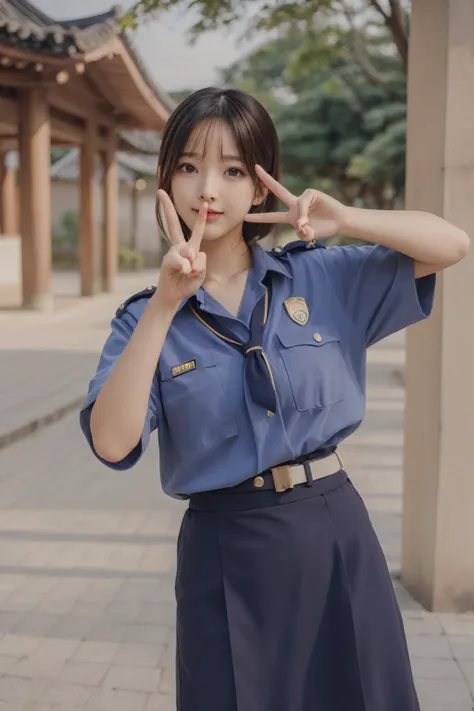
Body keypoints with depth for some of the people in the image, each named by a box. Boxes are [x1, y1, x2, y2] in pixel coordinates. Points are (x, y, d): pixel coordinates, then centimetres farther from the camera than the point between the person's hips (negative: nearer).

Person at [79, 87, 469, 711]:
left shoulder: (324, 278, 2)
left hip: (335, 532, 2)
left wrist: (345, 220, -15)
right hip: (226, 550, -1)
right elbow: (111, 443, -16)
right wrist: (164, 306, -22)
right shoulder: (147, 316, -2)